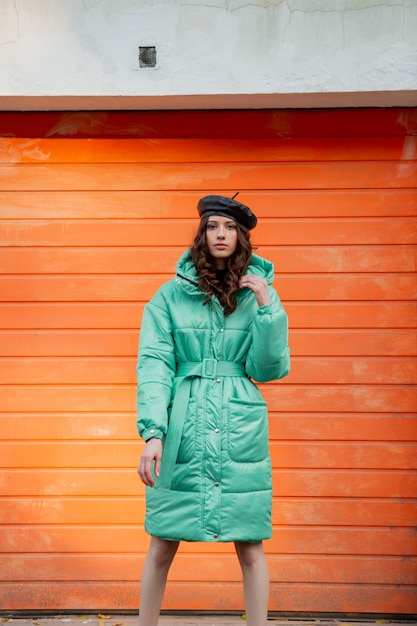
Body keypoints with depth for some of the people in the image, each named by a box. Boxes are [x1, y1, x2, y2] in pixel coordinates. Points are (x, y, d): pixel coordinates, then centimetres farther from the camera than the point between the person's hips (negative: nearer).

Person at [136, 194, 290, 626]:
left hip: (242, 431, 1)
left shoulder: (258, 292, 8)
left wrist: (266, 308, -7)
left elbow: (270, 369, 3)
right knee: (162, 544, 5)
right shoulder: (172, 295, 4)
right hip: (183, 431, -1)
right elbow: (154, 364, -3)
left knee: (250, 546, 5)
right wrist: (153, 432, -14)